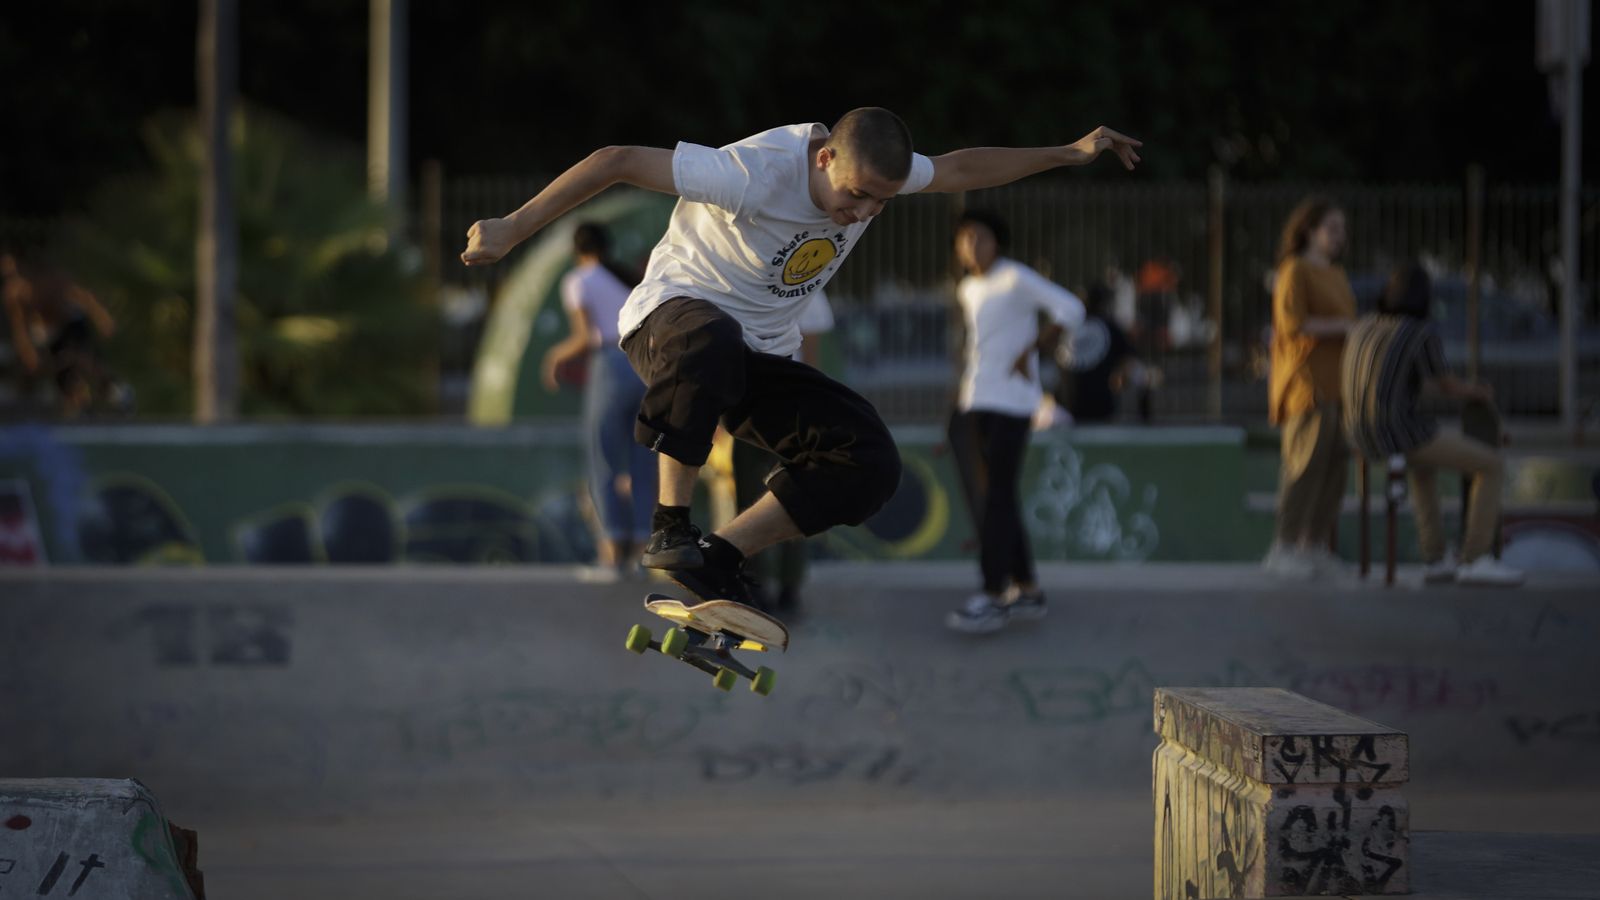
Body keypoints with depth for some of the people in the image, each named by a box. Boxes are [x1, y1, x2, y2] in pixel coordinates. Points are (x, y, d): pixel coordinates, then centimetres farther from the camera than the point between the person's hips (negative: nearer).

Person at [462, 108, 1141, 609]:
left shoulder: (874, 169, -7)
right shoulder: (756, 173, -29)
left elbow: (962, 169, 15)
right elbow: (618, 162, -28)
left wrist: (1069, 153, 15)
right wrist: (513, 230, -27)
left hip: (763, 360, 6)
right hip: (675, 312, -6)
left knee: (871, 463, -16)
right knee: (712, 342, -46)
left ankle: (718, 559, -10)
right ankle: (669, 528, -30)